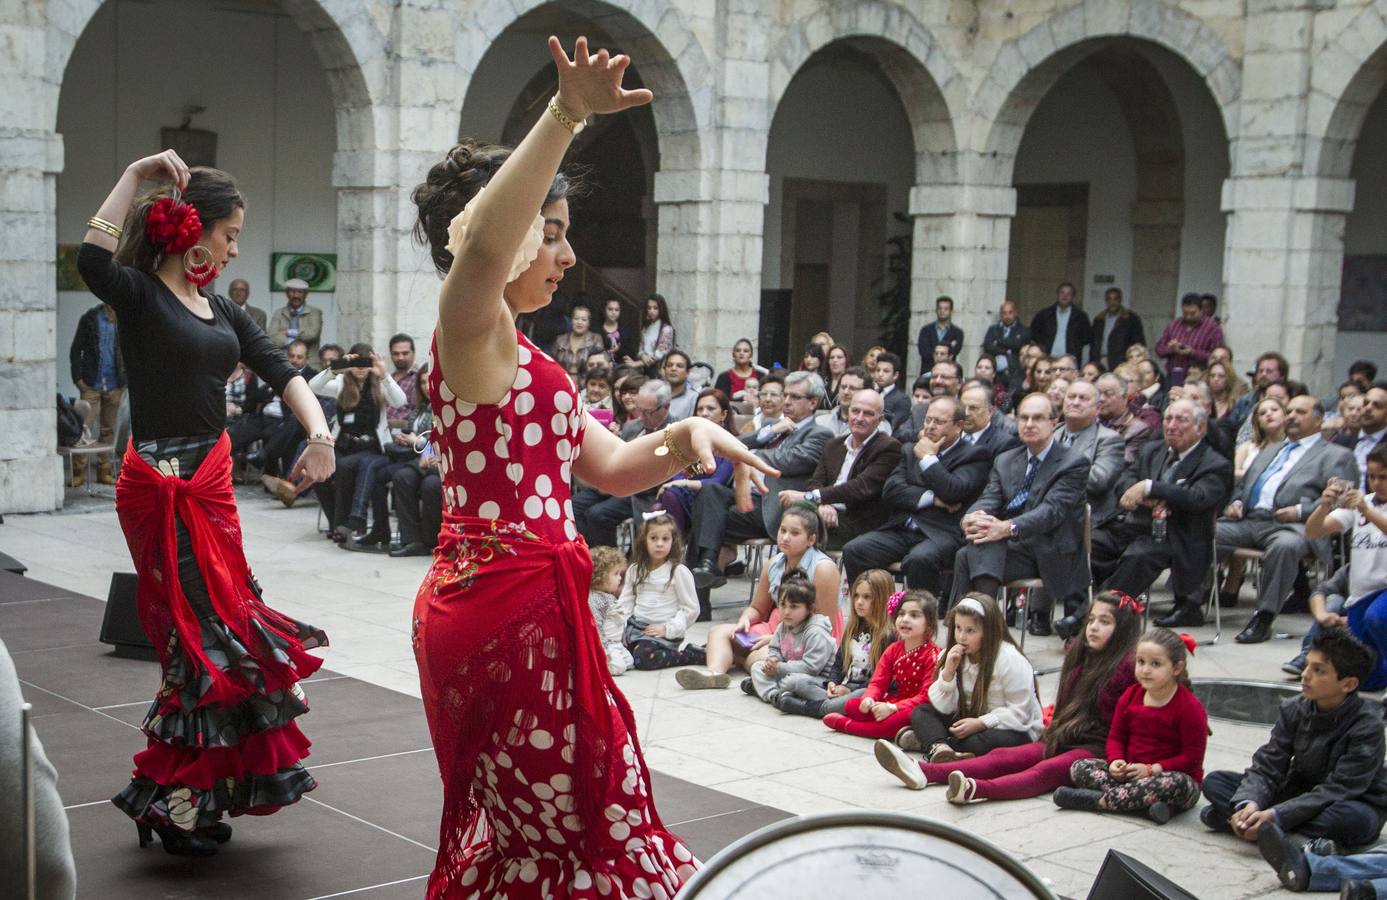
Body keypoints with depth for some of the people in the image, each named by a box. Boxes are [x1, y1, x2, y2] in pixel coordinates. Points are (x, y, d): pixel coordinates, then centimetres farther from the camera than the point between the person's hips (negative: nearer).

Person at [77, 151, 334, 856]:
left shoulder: (223, 310, 14)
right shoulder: (140, 294, -7)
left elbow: (280, 371, 7)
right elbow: (92, 259, -29)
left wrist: (320, 432, -10)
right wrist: (135, 175, -22)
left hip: (213, 481, 8)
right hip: (161, 486, -8)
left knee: (207, 635, 10)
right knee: (207, 635, -6)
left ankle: (178, 798, 23)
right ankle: (174, 800, 8)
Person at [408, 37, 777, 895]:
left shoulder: (524, 359, 17)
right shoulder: (474, 337, -12)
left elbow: (609, 466, 16)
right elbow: (482, 248, -35)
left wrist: (684, 435, -3)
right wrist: (567, 117, -40)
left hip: (519, 605, 10)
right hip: (505, 609, -10)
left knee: (520, 827, 20)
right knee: (586, 828, 1)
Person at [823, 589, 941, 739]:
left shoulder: (933, 654, -12)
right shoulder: (893, 649, 9)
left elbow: (927, 696, -19)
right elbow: (878, 682, 5)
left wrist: (893, 708, -29)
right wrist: (868, 698, -20)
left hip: (915, 709, -6)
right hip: (890, 705, 6)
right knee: (851, 705, -8)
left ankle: (845, 725, -23)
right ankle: (898, 730, -20)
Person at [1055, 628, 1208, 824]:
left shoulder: (1190, 707, -13)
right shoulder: (1131, 696, 4)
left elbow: (1192, 757, -15)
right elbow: (1116, 736, 11)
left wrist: (1152, 769, -23)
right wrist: (1116, 761, -11)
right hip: (1129, 771, 5)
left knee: (1178, 784, -41)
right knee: (1079, 768, -12)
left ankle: (1098, 800, -34)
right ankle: (1146, 802, -31)